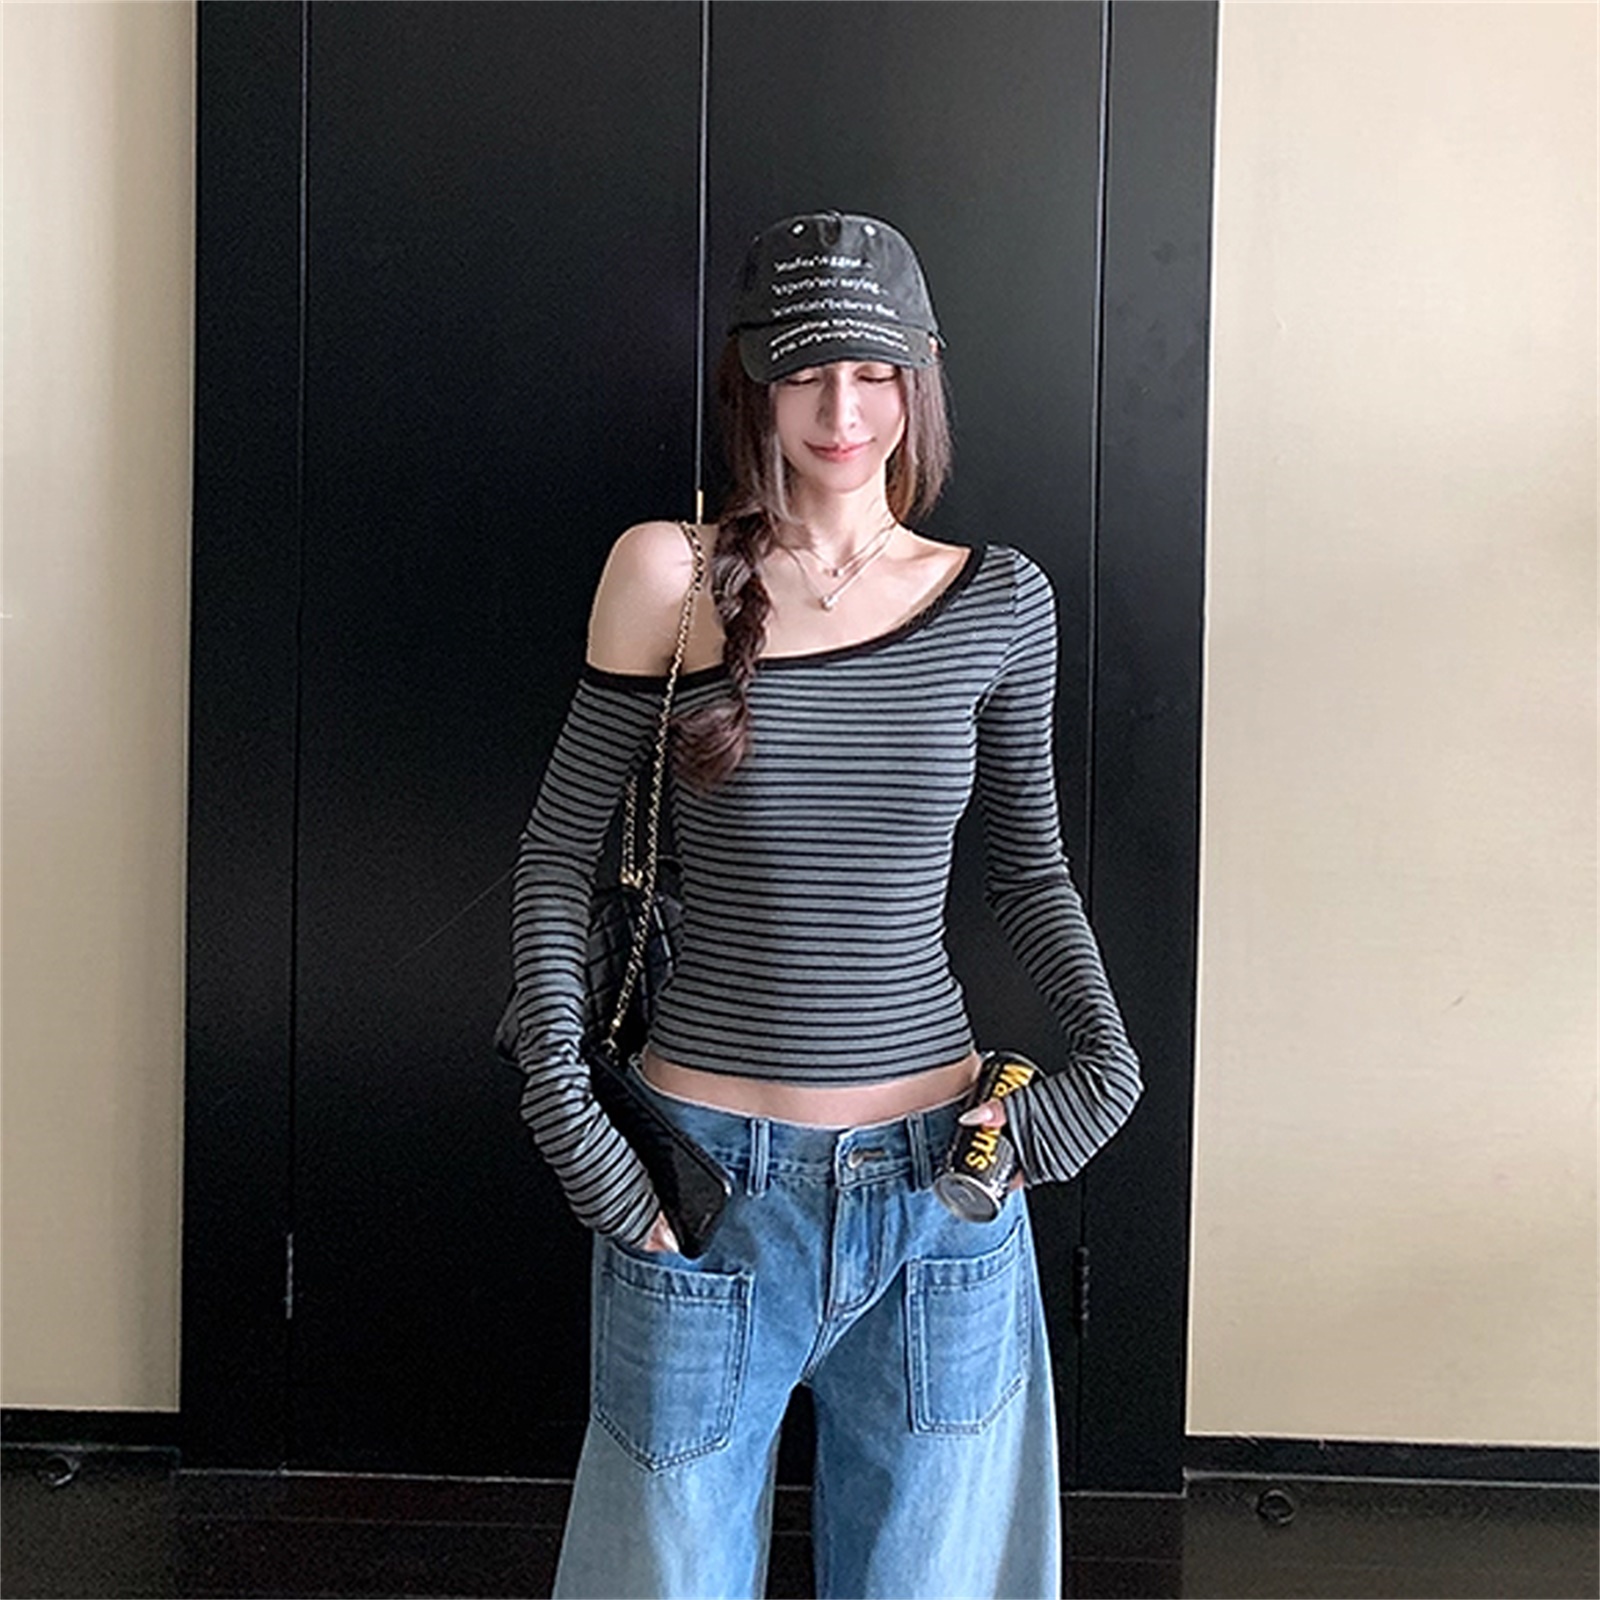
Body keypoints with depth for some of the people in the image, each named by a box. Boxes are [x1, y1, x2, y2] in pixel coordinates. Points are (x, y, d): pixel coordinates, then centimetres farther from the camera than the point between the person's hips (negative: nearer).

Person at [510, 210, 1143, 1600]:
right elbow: (562, 849, -1)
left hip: (937, 1178, 2)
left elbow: (1027, 865, 11)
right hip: (707, 1177, -1)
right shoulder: (670, 575, -6)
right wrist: (560, 1096, -8)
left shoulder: (998, 601, 1)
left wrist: (1105, 1050, -2)